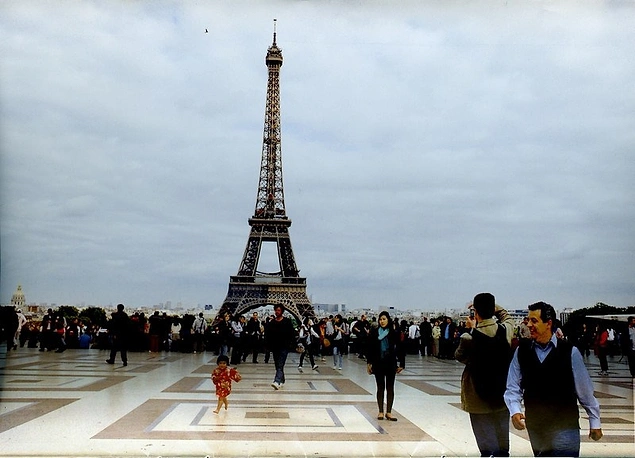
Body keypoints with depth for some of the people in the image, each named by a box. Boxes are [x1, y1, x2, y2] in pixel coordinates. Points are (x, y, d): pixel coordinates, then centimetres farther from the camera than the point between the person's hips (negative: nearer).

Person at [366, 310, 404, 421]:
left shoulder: (393, 333, -2)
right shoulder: (374, 332, -1)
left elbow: (399, 349, 1)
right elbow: (369, 348, 1)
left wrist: (401, 364, -2)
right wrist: (369, 363, -3)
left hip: (391, 364, 0)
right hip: (378, 364, 0)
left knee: (390, 388, 4)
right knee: (380, 388, 6)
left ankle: (389, 412, 11)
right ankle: (381, 412, 14)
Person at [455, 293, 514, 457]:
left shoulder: (469, 338, -21)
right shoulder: (506, 330, -9)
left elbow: (459, 356, 0)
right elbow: (507, 316, 15)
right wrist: (490, 305, 10)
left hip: (479, 397, -4)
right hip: (502, 394, 4)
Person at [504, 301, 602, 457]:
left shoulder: (570, 352, -7)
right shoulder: (521, 351, 0)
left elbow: (585, 390, -1)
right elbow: (513, 388, 0)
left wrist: (595, 422, 5)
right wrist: (515, 412, -17)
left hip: (565, 427, -3)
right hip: (534, 426, 3)